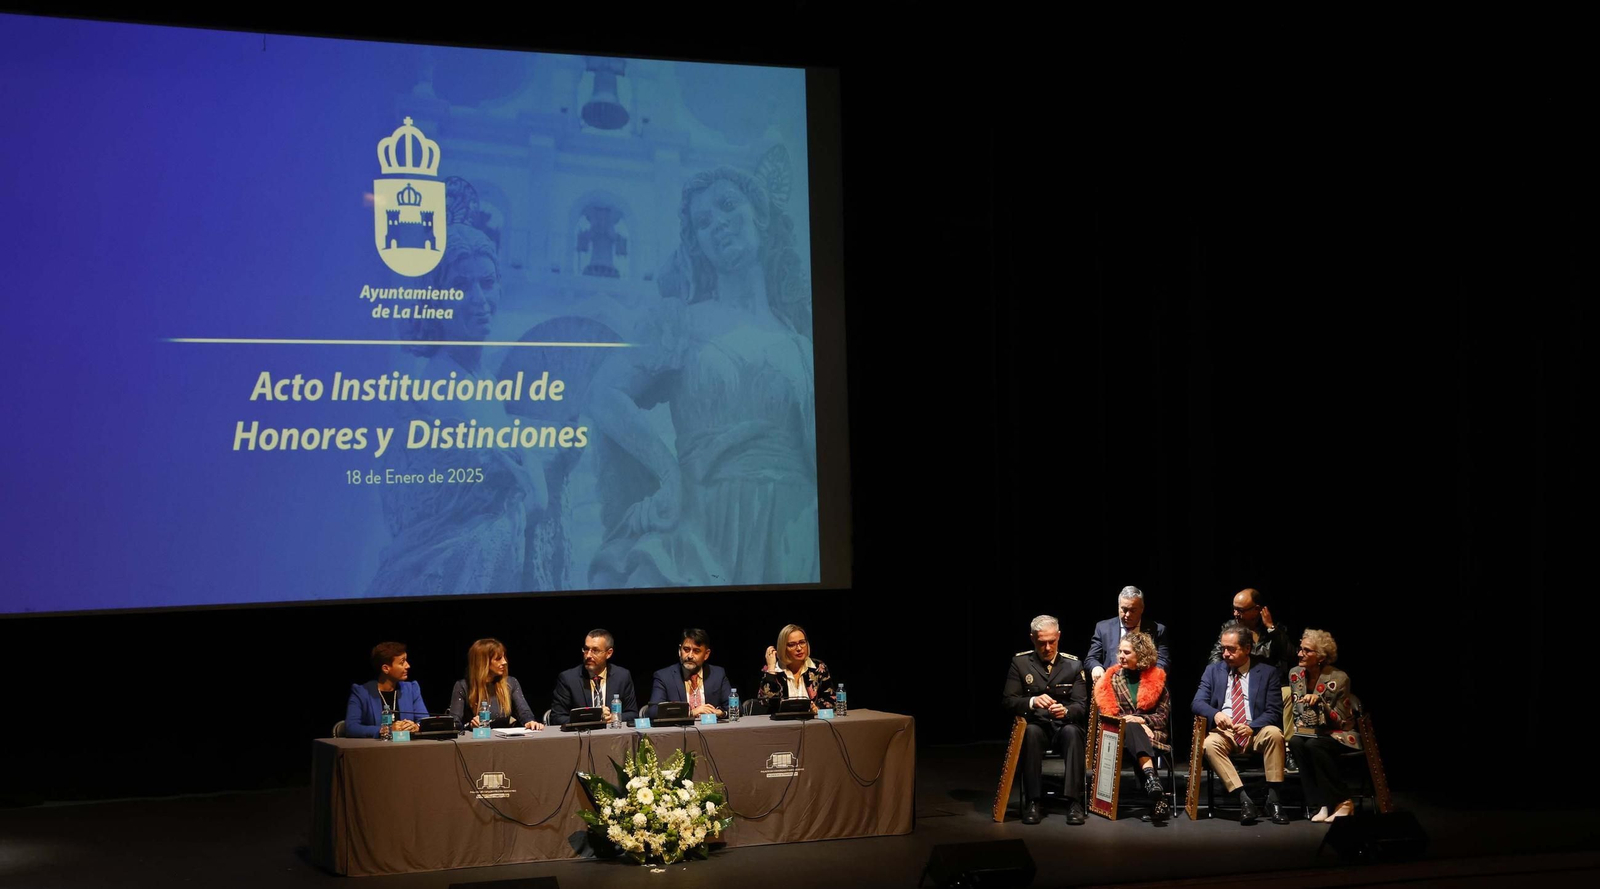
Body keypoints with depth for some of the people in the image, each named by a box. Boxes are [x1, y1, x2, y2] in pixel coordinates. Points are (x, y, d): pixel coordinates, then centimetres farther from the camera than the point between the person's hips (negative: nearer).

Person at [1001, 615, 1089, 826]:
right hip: (1035, 725, 0)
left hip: (1064, 725, 0)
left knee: (1072, 732, -35)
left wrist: (1065, 711, -26)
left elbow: (1082, 705, -2)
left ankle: (1074, 801, -35)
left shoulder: (1074, 664, 3)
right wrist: (1032, 702, -25)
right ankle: (1033, 801, -31)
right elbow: (1007, 701, -4)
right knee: (1030, 732, -36)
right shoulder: (1020, 662, 2)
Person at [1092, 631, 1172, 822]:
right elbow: (1108, 714, 6)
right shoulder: (1111, 680, 16)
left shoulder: (1157, 679, 13)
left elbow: (1163, 716, 8)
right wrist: (1133, 723, -11)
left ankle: (1151, 784, -60)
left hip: (1150, 732, 0)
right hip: (1119, 733, 0)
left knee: (1132, 727, -39)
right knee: (1131, 728, -39)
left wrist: (1141, 720, -11)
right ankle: (1152, 780, -64)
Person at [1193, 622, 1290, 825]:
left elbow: (1274, 712, -2)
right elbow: (1198, 702, 2)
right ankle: (1243, 799, -34)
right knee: (1210, 744, -34)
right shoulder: (1213, 671, 13)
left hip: (1255, 732, -1)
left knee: (1274, 733, -34)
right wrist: (1215, 713, -22)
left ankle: (1272, 798, -29)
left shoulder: (1268, 672, 6)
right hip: (1224, 731, 1)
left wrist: (1251, 728, -22)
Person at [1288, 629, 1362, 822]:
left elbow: (1341, 721, -14)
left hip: (1336, 734, -5)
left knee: (1314, 745, -35)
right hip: (1307, 732, 5)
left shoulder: (1338, 679, -15)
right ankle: (1321, 805, -28)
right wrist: (1298, 727, -6)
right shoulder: (1295, 674, 1)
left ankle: (1343, 802, -21)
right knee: (1296, 743, -30)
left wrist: (1320, 703, -29)